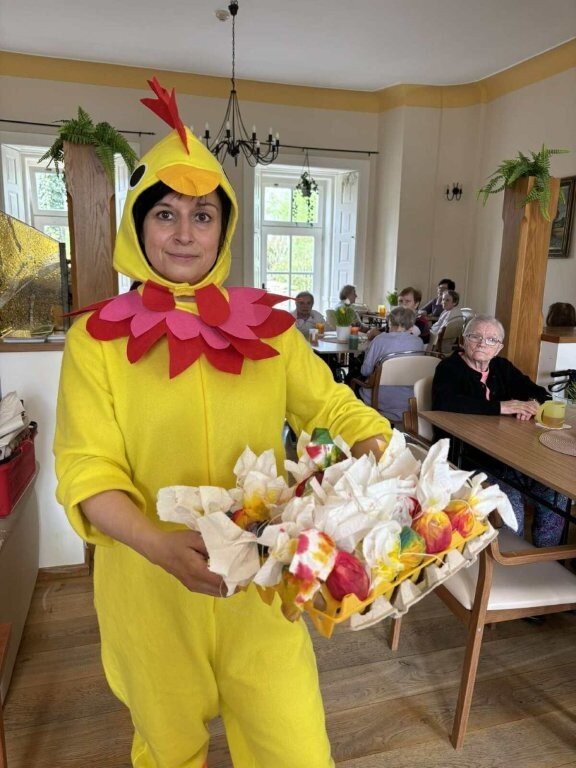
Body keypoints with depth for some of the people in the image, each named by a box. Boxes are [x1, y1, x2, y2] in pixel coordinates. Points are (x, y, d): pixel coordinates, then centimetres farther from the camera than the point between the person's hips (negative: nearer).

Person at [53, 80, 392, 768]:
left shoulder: (265, 328, 0)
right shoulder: (96, 340, -6)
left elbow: (336, 410, -3)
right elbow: (87, 472, -10)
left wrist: (384, 466, -23)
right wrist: (162, 544, -26)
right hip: (150, 588, 0)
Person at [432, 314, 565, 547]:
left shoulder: (502, 367, 15)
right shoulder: (449, 368, -3)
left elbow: (540, 393, 17)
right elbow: (444, 403, -23)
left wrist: (532, 404, -9)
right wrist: (500, 407, -19)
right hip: (465, 456, -6)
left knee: (554, 490, -13)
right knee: (510, 499, -27)